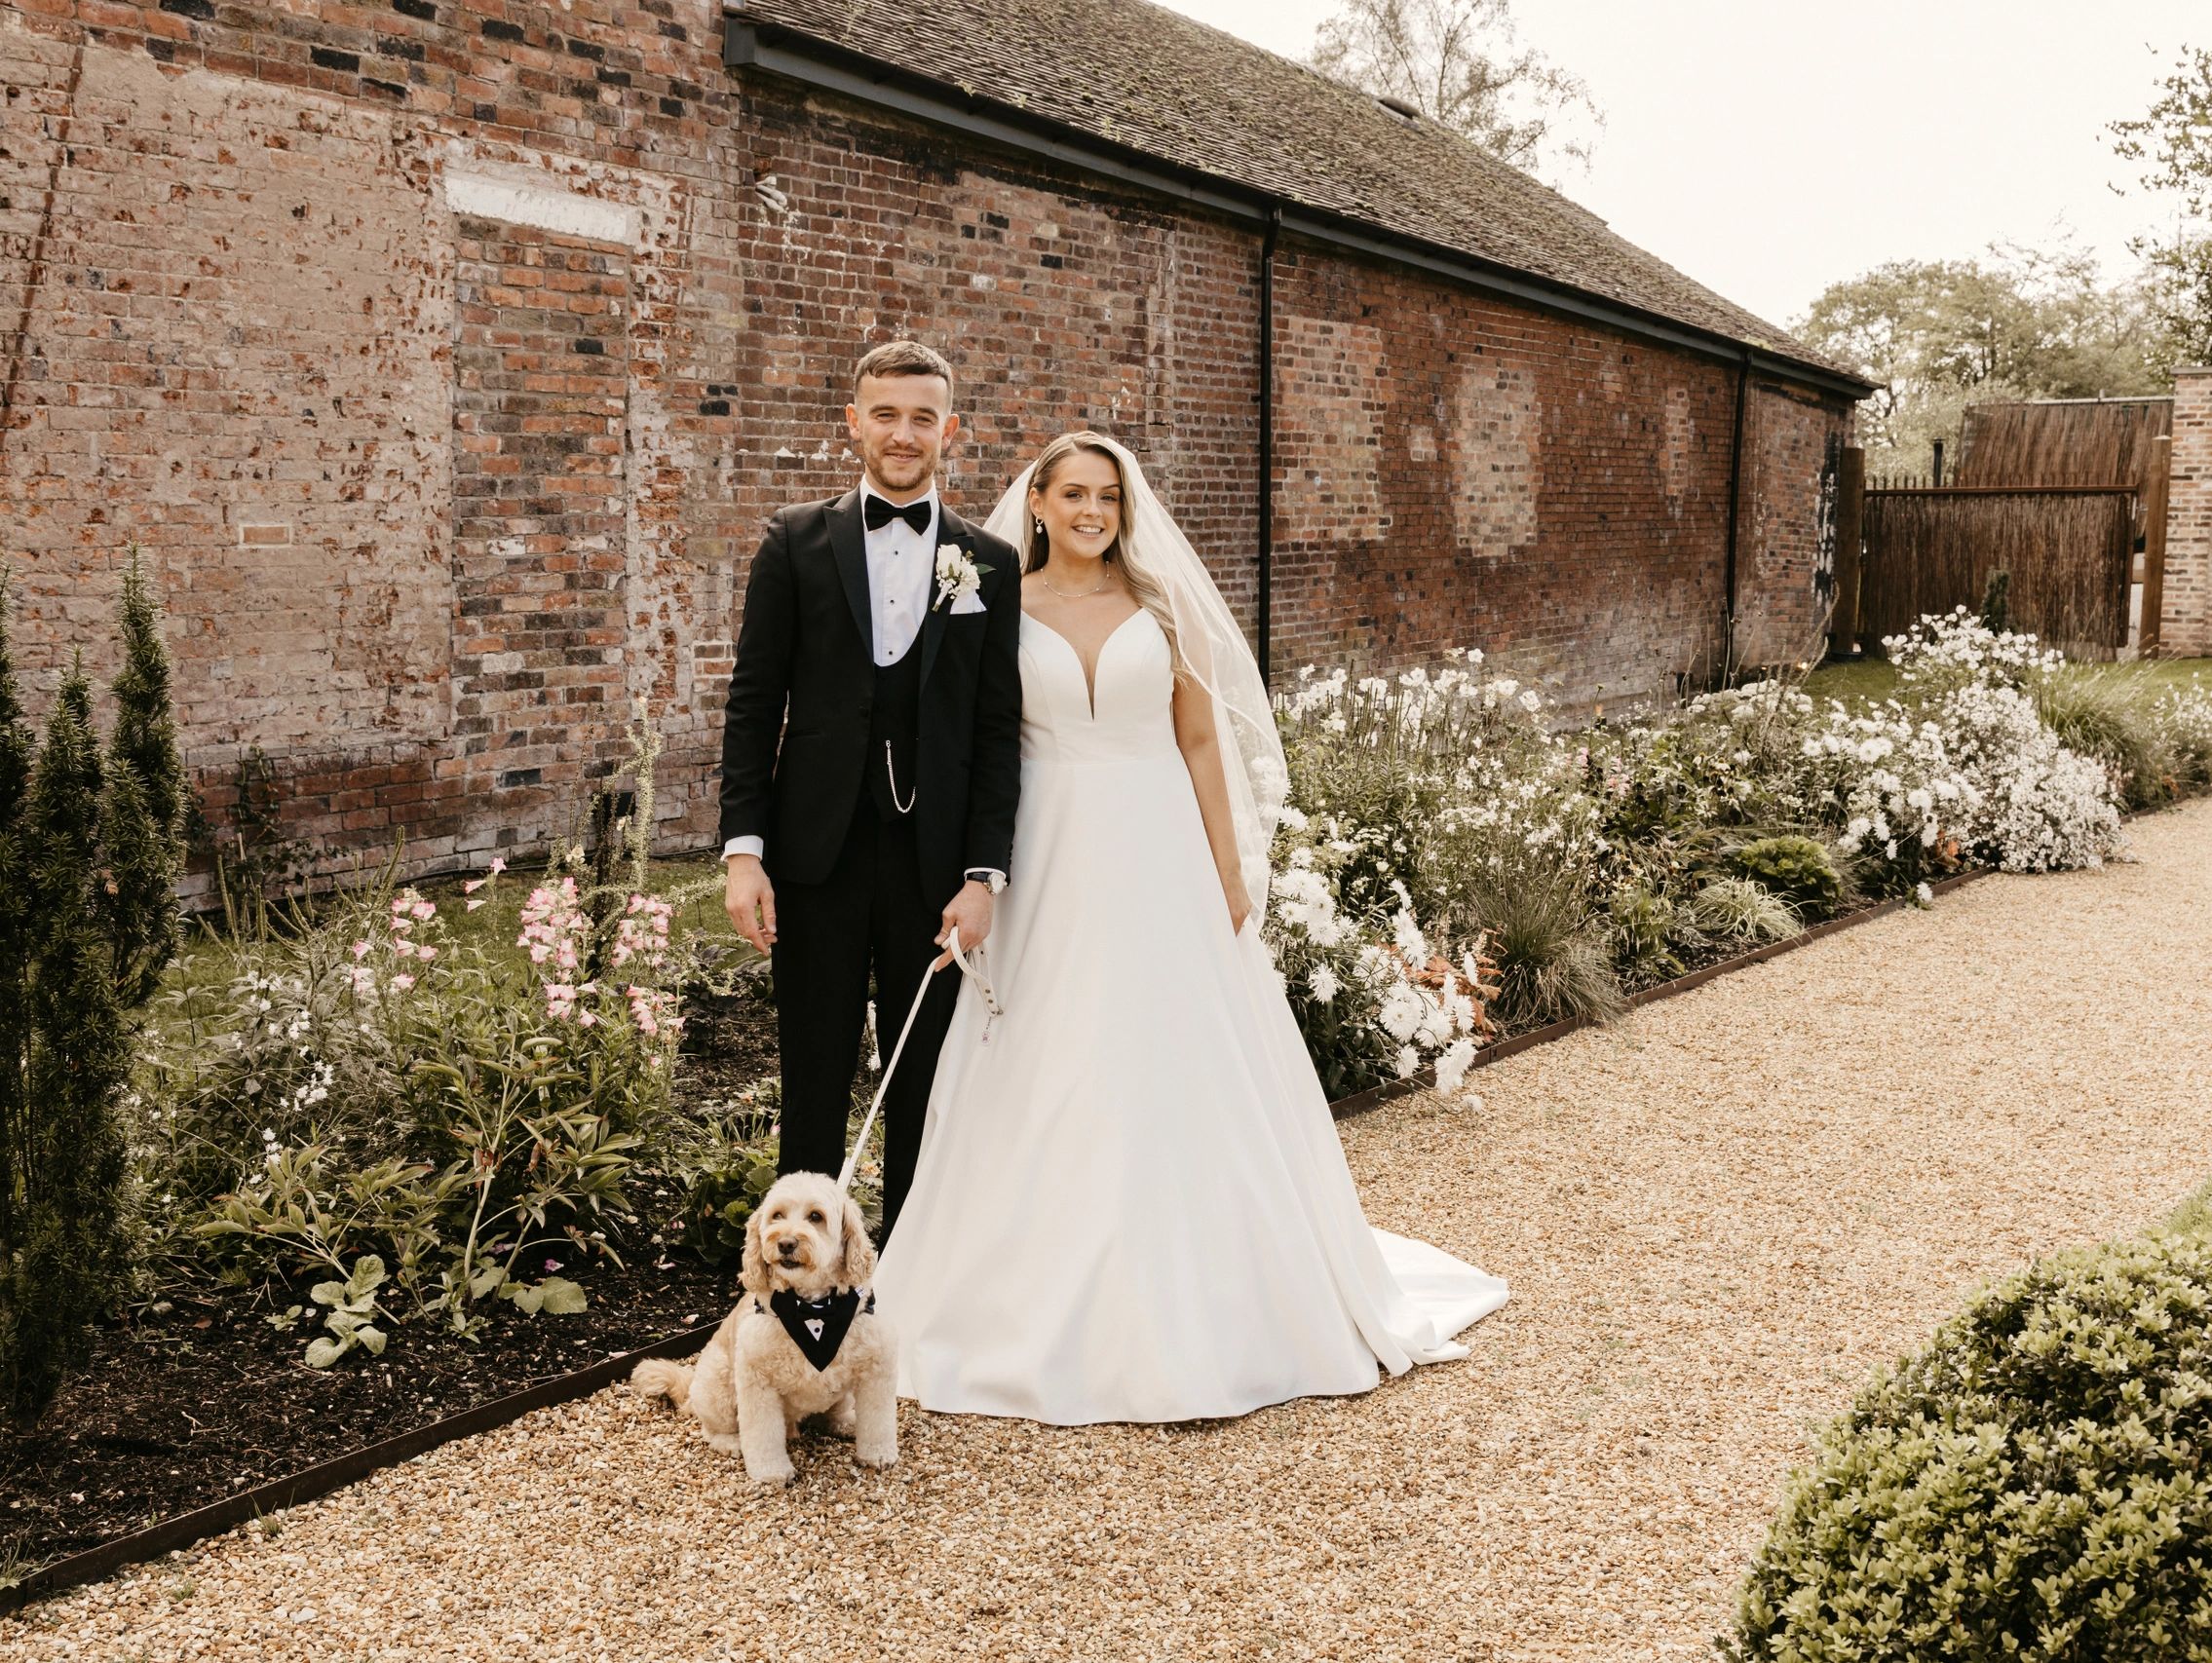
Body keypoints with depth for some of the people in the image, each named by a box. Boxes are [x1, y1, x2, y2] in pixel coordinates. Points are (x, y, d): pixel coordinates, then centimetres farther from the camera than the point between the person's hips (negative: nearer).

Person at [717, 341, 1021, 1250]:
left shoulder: (990, 564, 6)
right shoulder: (796, 540, 4)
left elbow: (998, 730, 3)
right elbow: (753, 701, 2)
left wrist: (984, 874, -5)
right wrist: (743, 850, -7)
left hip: (936, 860, 1)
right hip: (818, 857, -1)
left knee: (927, 1088, 10)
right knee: (814, 1082, 7)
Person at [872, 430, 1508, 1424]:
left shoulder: (1160, 605, 6)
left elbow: (1202, 742, 6)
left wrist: (1229, 874, 0)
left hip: (1159, 861, 0)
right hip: (1053, 867, 0)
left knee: (1180, 1075, 3)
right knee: (1053, 1089, 3)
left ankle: (1200, 1308, 16)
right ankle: (1055, 1313, 16)